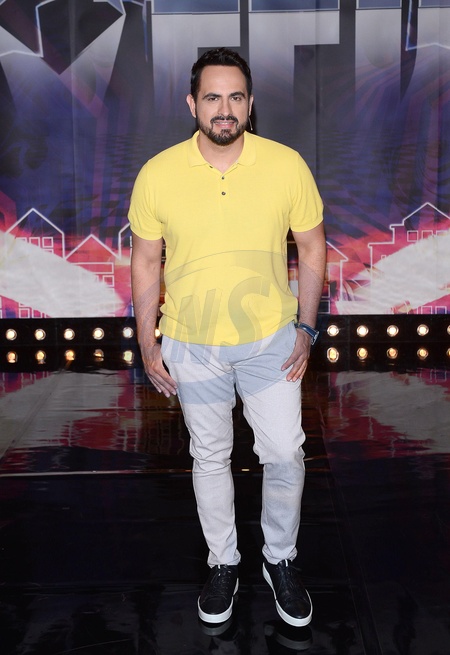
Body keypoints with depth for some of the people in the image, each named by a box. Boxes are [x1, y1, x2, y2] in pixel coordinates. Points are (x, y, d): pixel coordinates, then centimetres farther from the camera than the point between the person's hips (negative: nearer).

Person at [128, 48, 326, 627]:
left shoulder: (287, 166, -12)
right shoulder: (157, 175, -11)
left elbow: (311, 246, 0)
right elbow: (146, 260, -1)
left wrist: (306, 328, -3)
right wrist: (146, 343, 0)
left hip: (271, 340, 0)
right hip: (191, 346, 0)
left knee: (285, 455, 6)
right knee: (210, 458, 15)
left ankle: (280, 559, 32)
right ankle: (223, 562, 36)